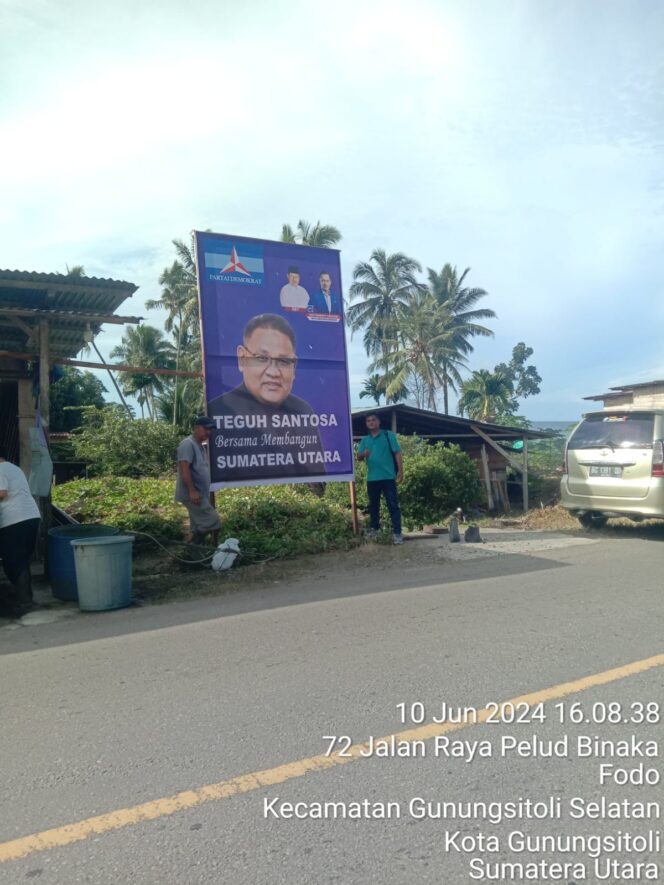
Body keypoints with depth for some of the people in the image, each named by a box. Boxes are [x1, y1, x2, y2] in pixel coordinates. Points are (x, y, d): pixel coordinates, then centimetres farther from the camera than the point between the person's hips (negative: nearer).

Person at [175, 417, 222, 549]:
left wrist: (206, 492, 24)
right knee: (212, 522, -13)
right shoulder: (188, 444, -13)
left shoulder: (200, 446, 18)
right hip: (192, 494, -10)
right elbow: (184, 468, -22)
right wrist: (192, 491, -27)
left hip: (201, 494, 10)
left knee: (199, 527, 11)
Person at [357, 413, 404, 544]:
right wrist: (363, 454, -19)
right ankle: (374, 528, 29)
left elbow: (397, 453, -4)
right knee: (373, 504, 14)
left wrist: (400, 470, -12)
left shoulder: (388, 435, 1)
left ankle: (397, 532, -5)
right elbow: (359, 457, 5)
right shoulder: (365, 440, 12)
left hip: (388, 476, -4)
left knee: (393, 504, -5)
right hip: (372, 478, 4)